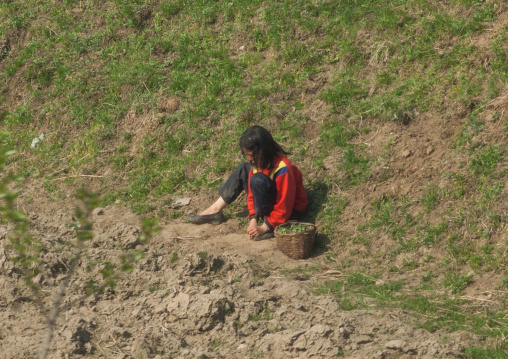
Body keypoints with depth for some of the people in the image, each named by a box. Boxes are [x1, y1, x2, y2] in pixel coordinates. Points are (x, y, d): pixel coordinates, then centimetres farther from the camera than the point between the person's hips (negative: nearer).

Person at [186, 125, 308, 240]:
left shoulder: (283, 170, -30)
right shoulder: (257, 162, -7)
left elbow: (284, 208, -27)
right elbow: (252, 192, -1)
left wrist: (264, 227, -25)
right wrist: (253, 219, -13)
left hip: (291, 212, -8)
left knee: (258, 180, -30)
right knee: (243, 169, 4)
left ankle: (267, 222, -21)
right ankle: (215, 211, 3)